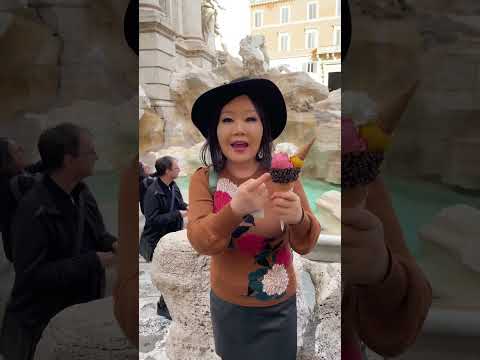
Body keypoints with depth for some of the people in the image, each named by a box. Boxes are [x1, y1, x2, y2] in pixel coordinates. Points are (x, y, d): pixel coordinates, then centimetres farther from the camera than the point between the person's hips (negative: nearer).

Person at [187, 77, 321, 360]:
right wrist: (235, 209, -41)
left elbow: (305, 245, -13)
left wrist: (299, 219, -36)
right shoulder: (204, 179, -12)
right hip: (228, 305, 1)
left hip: (279, 307, 0)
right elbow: (199, 242, -22)